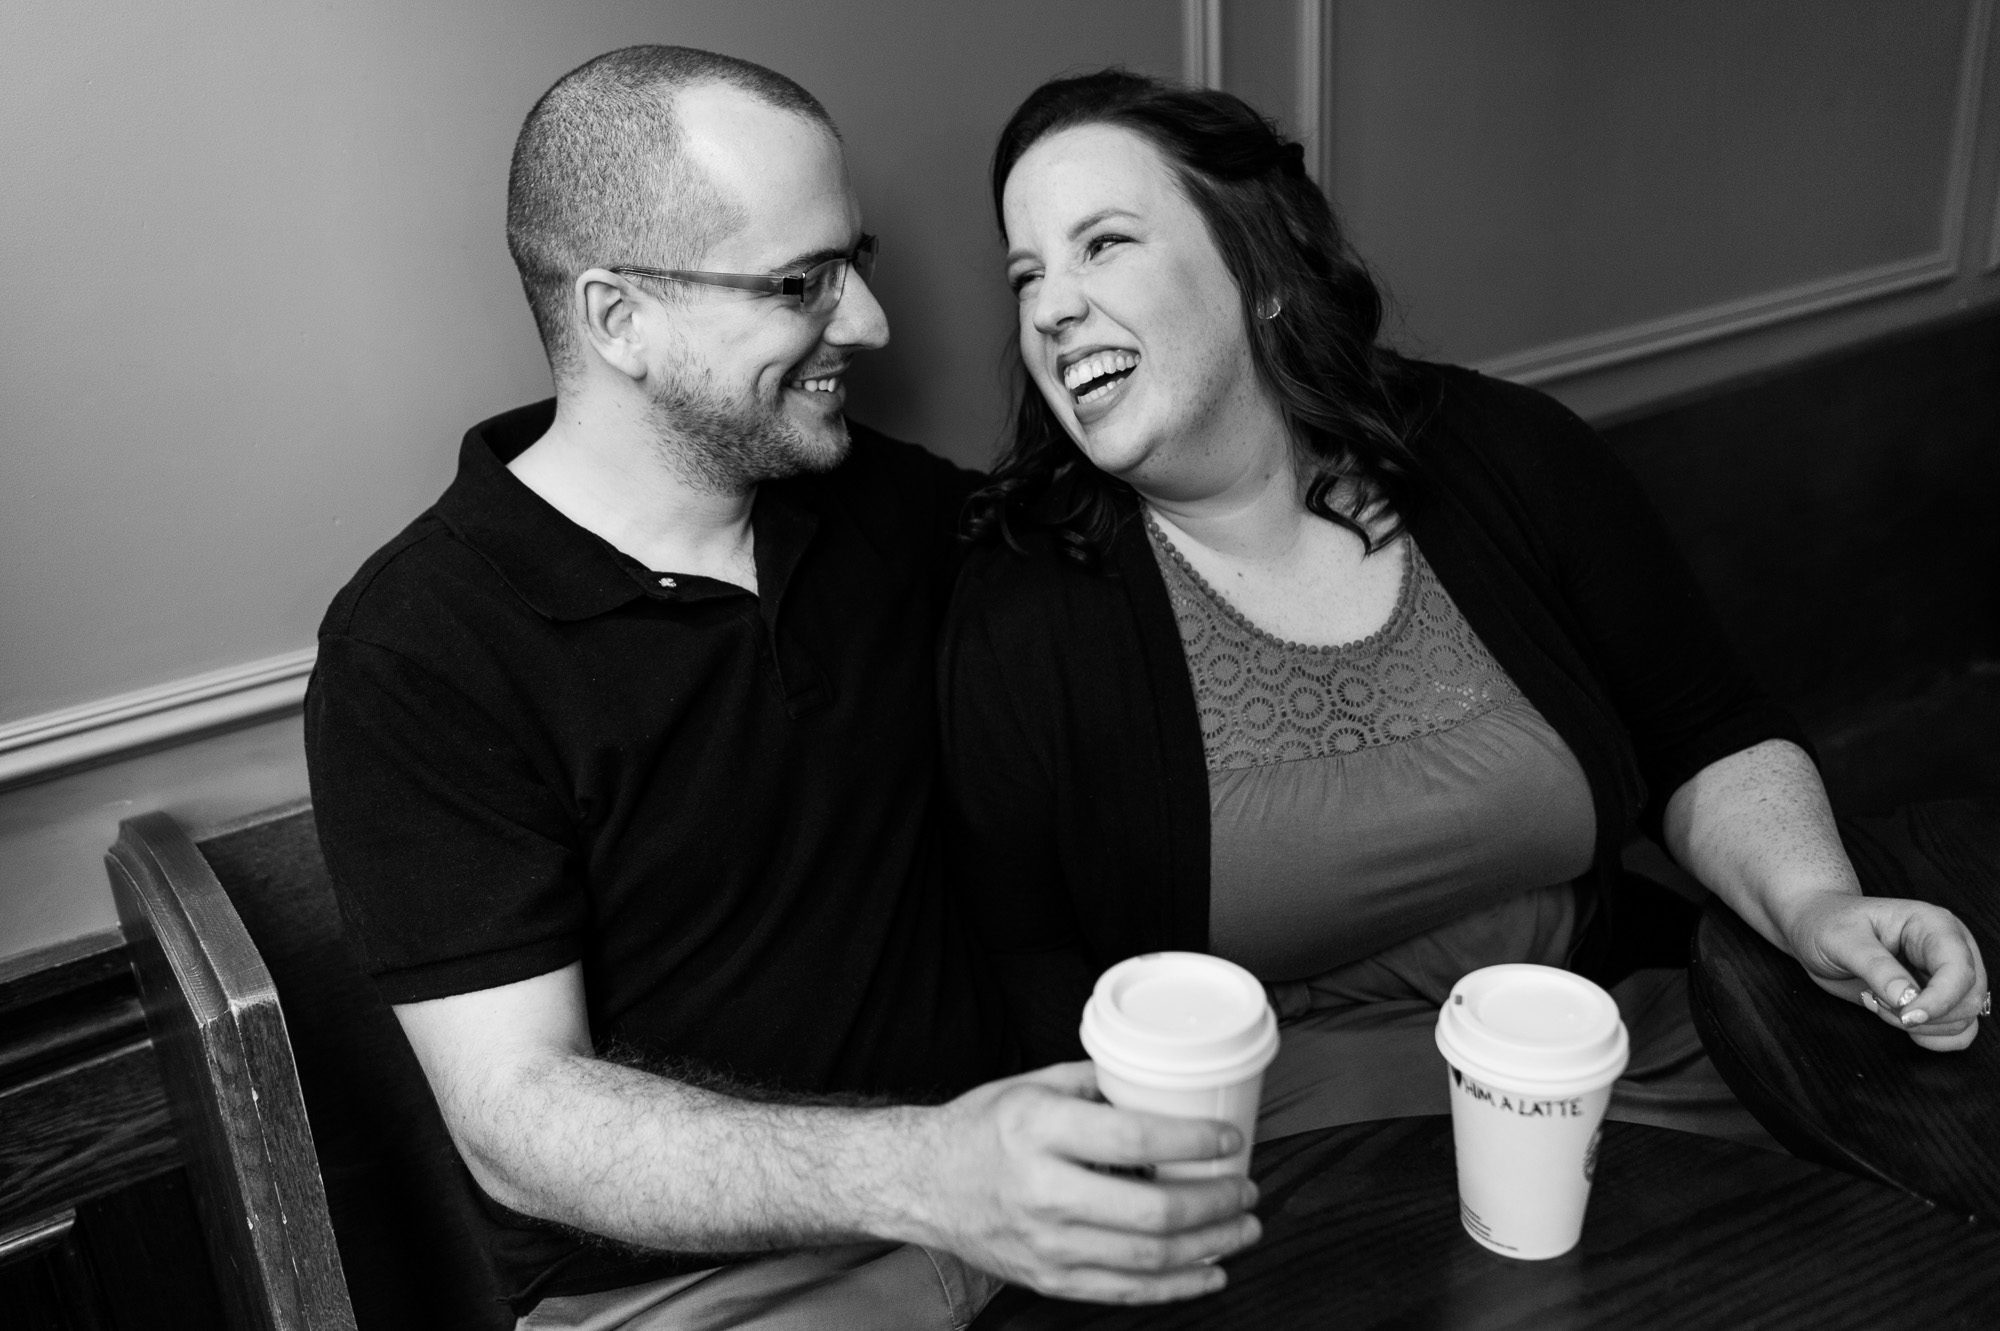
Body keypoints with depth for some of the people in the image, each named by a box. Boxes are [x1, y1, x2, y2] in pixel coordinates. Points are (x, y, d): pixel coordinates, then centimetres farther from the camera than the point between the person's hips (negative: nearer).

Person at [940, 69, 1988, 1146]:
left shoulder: (1504, 455, 1)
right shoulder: (1019, 614, -8)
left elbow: (1710, 742, 10)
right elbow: (1033, 977, -7)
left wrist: (1814, 902, -7)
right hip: (1294, 1123, -3)